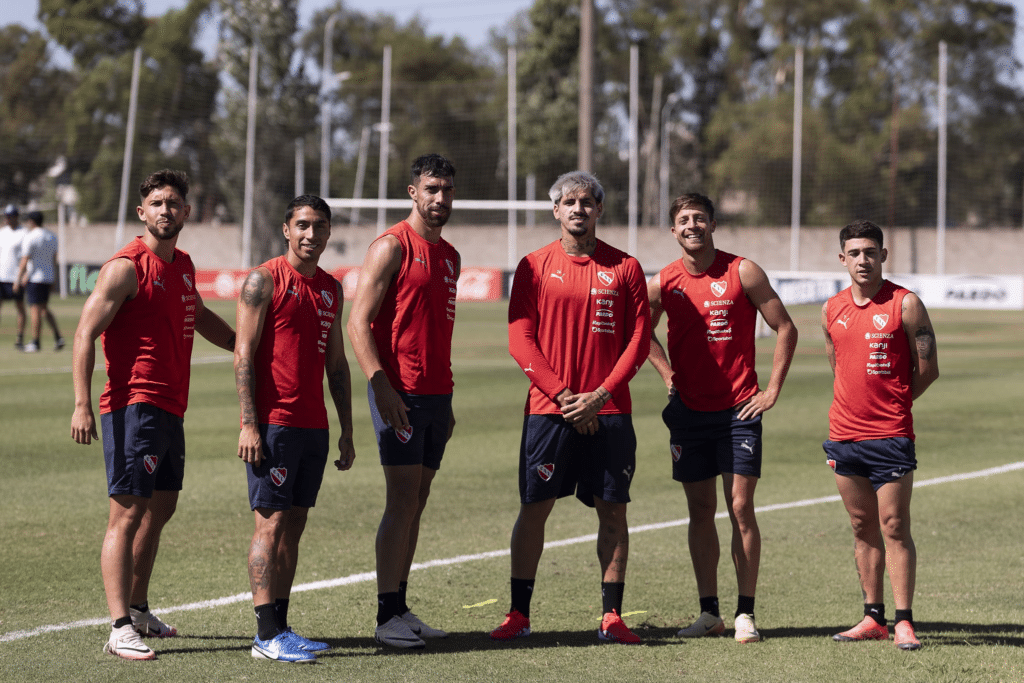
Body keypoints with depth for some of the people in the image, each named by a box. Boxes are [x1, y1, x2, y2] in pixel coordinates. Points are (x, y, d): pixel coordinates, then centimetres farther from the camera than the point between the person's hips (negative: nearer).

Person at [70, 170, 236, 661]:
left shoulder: (182, 265, 15)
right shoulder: (126, 267, -10)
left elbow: (201, 319, 35)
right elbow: (86, 334, -15)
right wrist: (82, 405, -23)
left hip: (170, 408, 9)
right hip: (133, 406, -9)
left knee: (161, 509, 16)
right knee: (128, 512, -12)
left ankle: (138, 610, 29)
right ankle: (121, 629, -15)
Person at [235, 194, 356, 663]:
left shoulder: (331, 290, 15)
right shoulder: (264, 281, -5)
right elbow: (243, 354, -9)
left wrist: (347, 431, 16)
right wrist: (249, 424, -15)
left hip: (314, 426, 7)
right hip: (273, 424, -6)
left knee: (294, 525, 8)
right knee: (271, 523, -7)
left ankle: (280, 627, 12)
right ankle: (266, 636, -7)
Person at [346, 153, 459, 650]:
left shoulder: (450, 257, 17)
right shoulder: (392, 247, -7)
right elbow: (358, 324, -12)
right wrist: (382, 386, -20)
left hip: (436, 395, 7)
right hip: (399, 394, -7)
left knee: (416, 503, 8)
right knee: (402, 502, -9)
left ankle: (400, 607, 13)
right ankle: (387, 617, -6)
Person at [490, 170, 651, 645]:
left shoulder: (624, 268, 6)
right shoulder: (534, 267, 4)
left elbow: (639, 338, 3)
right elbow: (520, 340, -1)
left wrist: (600, 395, -8)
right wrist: (563, 395, -10)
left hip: (608, 411, 1)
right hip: (548, 408, -1)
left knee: (612, 511, 2)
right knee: (533, 508, 0)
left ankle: (612, 617, 9)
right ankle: (519, 614, 7)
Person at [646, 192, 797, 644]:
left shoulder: (743, 273, -5)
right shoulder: (664, 282, 3)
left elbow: (785, 328, 1)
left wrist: (772, 390, -3)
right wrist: (666, 373, 9)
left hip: (738, 409, -3)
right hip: (689, 409, 3)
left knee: (741, 509, -5)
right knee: (700, 510, 6)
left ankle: (745, 614, -1)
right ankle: (709, 612, 12)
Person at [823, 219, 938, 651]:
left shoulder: (906, 304, -5)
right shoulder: (832, 310, 9)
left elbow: (927, 369, -2)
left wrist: (892, 404, 4)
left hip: (890, 437, -5)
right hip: (844, 434, 5)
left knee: (894, 527, -5)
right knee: (863, 527, 9)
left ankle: (904, 622, -3)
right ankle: (874, 619, 16)